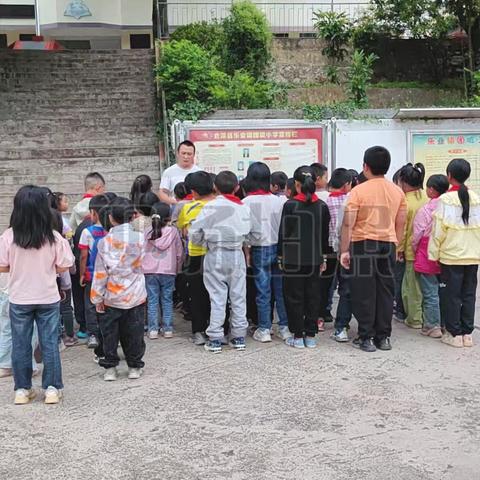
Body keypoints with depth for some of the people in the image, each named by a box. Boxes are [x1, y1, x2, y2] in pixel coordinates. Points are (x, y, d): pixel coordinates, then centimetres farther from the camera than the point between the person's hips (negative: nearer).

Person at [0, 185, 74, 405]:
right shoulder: (53, 237, -12)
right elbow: (63, 267, -6)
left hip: (19, 299, 0)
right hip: (48, 298, 0)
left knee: (20, 345, 12)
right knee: (50, 344, 9)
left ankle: (22, 389, 19)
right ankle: (52, 388, 13)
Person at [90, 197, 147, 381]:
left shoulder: (105, 242, -10)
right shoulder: (139, 238, -8)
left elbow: (100, 272, -8)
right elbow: (139, 265, 5)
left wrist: (97, 297, 1)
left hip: (112, 297, -1)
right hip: (135, 296, 1)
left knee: (110, 333, 11)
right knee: (134, 332, 11)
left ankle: (110, 367, 15)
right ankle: (135, 366, 19)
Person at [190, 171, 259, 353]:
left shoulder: (211, 207, -10)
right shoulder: (244, 208, 1)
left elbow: (195, 232, -11)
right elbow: (256, 233, 7)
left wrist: (204, 241, 8)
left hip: (215, 256, -3)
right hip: (237, 255, 3)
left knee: (217, 298, 2)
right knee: (238, 297, 10)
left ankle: (215, 339, 4)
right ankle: (239, 337, 16)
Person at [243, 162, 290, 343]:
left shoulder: (246, 202, -9)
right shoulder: (278, 200, -4)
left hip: (259, 249, -2)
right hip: (277, 247, 2)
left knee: (263, 290, 4)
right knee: (280, 289, 9)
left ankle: (264, 329, 9)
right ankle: (284, 327, 14)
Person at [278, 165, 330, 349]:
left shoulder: (290, 205, -10)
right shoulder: (322, 206, 1)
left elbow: (283, 232, -6)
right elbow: (325, 234, 8)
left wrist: (281, 256, 4)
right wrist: (323, 257, 17)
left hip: (293, 258, -3)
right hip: (314, 259, 4)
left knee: (294, 297, 5)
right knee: (313, 296, 10)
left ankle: (297, 336, 8)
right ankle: (310, 335, 14)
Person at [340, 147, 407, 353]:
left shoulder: (358, 191, -10)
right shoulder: (397, 191, 5)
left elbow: (348, 223, -13)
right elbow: (401, 223, 9)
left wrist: (344, 250, -8)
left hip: (363, 245, -4)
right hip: (388, 245, 4)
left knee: (364, 293, 3)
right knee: (385, 292, 10)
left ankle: (367, 338, 6)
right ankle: (383, 337, 16)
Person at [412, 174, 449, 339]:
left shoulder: (425, 210, -14)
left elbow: (416, 235, -9)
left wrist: (414, 250, 9)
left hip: (427, 257, -5)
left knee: (430, 293, 2)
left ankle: (432, 326, 6)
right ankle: (444, 324, 20)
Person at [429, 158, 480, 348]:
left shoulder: (446, 199, -11)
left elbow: (439, 230, -11)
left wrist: (434, 254, -3)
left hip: (451, 256, -5)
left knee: (451, 295, 5)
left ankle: (454, 334, 8)